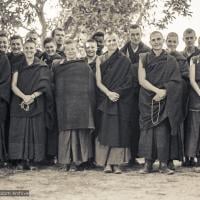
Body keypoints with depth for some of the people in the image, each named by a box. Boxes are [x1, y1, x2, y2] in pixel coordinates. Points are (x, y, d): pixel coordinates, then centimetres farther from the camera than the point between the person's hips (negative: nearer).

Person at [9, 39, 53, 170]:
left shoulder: (42, 67, 7)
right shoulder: (18, 67, 11)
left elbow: (43, 86, -2)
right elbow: (13, 85, 2)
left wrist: (32, 96, -18)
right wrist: (24, 96, -16)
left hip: (36, 104, -1)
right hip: (19, 104, 1)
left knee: (35, 131, -5)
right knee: (20, 131, -4)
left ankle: (33, 160, -2)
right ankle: (22, 160, -2)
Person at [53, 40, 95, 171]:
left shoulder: (85, 67, 6)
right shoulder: (58, 67, 12)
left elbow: (90, 88, 2)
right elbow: (55, 87, 14)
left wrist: (90, 105, -4)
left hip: (80, 104, -2)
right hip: (63, 105, 2)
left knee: (78, 130, -4)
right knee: (65, 131, -1)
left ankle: (76, 160, 1)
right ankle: (65, 161, 5)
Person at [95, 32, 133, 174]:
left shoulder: (125, 61, 4)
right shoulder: (100, 60, 8)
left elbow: (128, 82, -2)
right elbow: (98, 82, 2)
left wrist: (117, 93, -15)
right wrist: (109, 93, -14)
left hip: (122, 100, -1)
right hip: (105, 100, 1)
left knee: (119, 130, -4)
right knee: (106, 129, -3)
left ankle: (117, 163, -2)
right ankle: (107, 163, -1)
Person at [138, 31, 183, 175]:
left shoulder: (171, 61, 6)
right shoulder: (144, 59, 6)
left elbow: (175, 82, 0)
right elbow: (142, 80, -3)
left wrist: (164, 92, -15)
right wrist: (158, 90, -15)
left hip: (164, 101, -1)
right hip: (147, 101, 1)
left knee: (162, 131, -7)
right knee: (147, 130, -3)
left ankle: (163, 164, -5)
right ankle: (148, 163, 1)